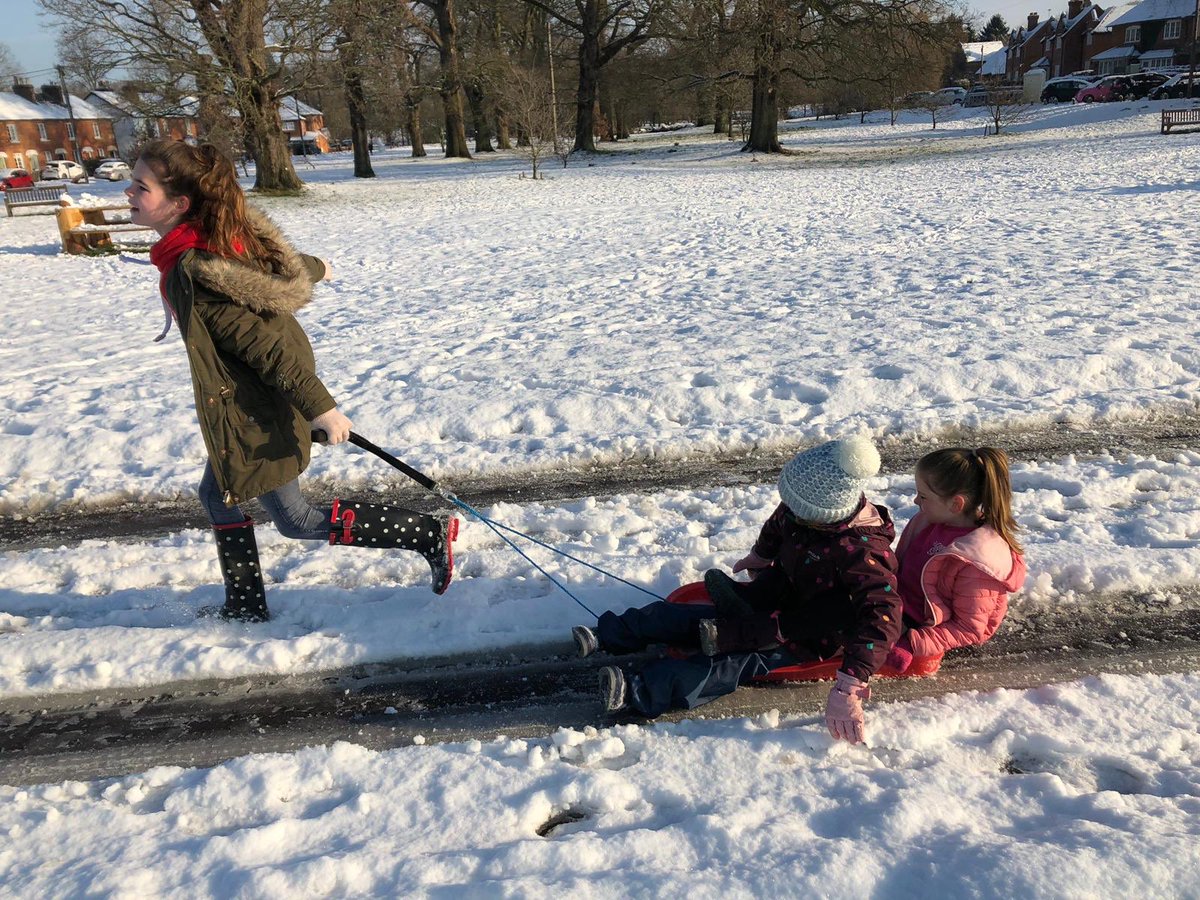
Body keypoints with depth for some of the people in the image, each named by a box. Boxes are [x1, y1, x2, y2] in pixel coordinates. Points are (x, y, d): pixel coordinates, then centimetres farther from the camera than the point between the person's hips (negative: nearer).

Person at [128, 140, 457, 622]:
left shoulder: (191, 275, -27)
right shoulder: (228, 231, -2)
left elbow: (263, 341, -30)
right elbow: (286, 261, 16)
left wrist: (319, 406, -29)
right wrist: (315, 267, 38)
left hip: (257, 412, -9)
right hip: (248, 402, 9)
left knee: (296, 520, 2)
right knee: (217, 494, 20)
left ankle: (430, 533, 4)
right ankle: (245, 606, 32)